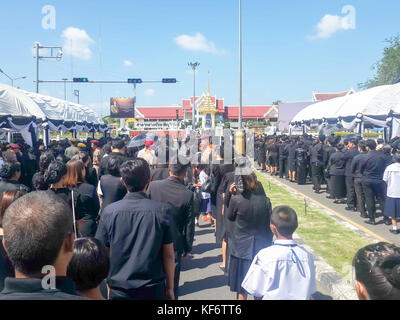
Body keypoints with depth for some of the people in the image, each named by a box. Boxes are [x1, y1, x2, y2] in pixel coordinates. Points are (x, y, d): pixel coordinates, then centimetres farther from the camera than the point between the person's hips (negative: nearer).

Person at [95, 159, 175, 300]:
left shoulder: (109, 212, -9)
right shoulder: (162, 211, -11)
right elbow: (168, 256, -7)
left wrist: (108, 284, 12)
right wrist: (170, 288, 6)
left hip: (118, 290, 1)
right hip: (153, 289, 0)